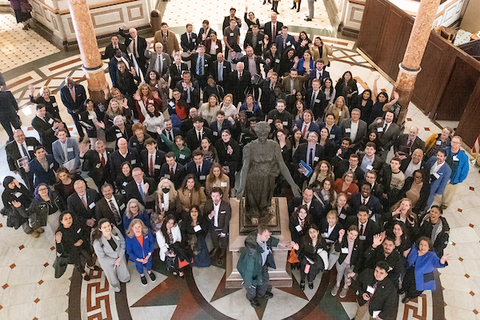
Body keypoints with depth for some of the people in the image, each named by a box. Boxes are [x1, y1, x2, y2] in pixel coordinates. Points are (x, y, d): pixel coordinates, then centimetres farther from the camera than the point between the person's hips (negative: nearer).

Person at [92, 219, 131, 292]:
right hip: (107, 261, -3)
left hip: (120, 258, 3)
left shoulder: (115, 230, -27)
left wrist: (120, 258, -12)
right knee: (113, 280, 22)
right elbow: (102, 257, -21)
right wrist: (114, 261, -13)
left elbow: (122, 243, -10)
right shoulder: (97, 241, -35)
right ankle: (116, 287, 57)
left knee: (125, 277, 22)